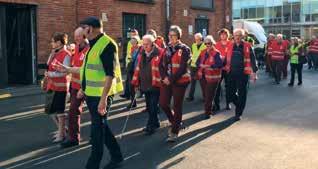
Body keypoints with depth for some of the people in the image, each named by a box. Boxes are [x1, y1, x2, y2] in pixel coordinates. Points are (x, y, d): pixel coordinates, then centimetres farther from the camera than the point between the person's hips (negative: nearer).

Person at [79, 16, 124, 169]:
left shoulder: (107, 44, -17)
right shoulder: (94, 44, 13)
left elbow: (110, 74, -24)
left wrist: (104, 98, -28)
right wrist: (84, 88, 23)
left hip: (101, 95, -10)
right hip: (91, 93, 10)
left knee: (98, 128, 0)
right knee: (101, 126, 16)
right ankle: (117, 157, 30)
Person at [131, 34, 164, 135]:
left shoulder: (160, 53, -11)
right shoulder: (142, 54, 10)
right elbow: (138, 68, 13)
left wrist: (162, 81, -14)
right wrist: (136, 82, 12)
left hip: (155, 85, -7)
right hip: (145, 84, 7)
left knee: (153, 106, -2)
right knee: (149, 106, 15)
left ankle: (151, 126, 7)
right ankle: (155, 123, 31)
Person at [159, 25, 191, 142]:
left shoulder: (184, 49, -7)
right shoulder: (167, 48, 11)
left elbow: (183, 68, -15)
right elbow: (161, 64, 7)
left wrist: (171, 79, -18)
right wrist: (164, 77, -10)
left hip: (179, 81, -5)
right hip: (166, 81, 6)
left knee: (177, 106, 1)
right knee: (163, 103, 4)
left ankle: (174, 131, 13)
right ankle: (174, 122, 31)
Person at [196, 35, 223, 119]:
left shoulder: (216, 53, -10)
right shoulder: (203, 52, 10)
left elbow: (220, 64, -21)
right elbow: (198, 62, 10)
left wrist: (209, 66, -25)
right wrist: (201, 65, -11)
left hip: (212, 77, -6)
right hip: (203, 76, 7)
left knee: (209, 96, -4)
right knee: (205, 94, 16)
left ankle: (208, 112, 5)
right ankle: (208, 109, 34)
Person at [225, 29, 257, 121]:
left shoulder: (247, 46, -3)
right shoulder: (230, 46, 6)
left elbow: (252, 60, -2)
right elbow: (227, 58, 14)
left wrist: (254, 72, -6)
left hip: (243, 73, -3)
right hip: (231, 73, 3)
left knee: (241, 94, 3)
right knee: (231, 93, 5)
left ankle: (238, 113, 15)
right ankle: (239, 105, 34)